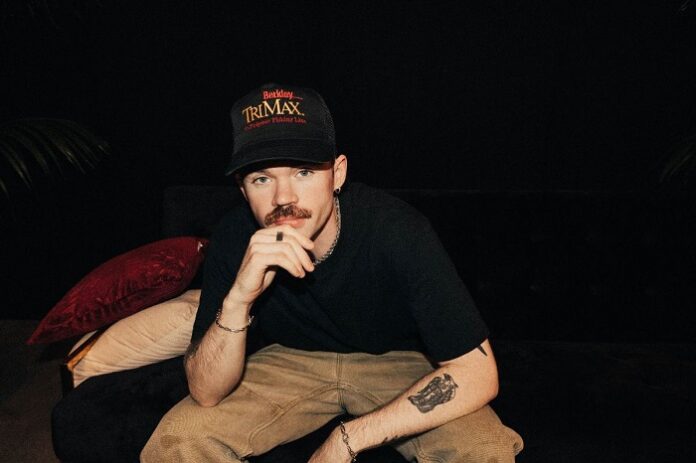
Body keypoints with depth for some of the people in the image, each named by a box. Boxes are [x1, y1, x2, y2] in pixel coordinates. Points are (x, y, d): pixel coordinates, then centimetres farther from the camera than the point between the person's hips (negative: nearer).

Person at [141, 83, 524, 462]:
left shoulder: (396, 230, -29)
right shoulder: (234, 238, -21)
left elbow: (478, 373, -29)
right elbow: (206, 393, -21)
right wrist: (238, 299, -41)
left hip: (398, 362, -1)